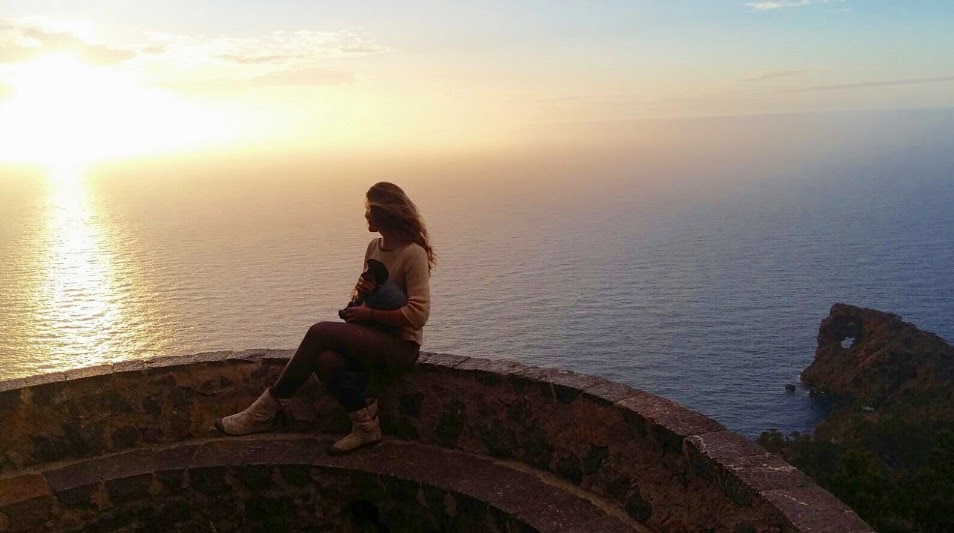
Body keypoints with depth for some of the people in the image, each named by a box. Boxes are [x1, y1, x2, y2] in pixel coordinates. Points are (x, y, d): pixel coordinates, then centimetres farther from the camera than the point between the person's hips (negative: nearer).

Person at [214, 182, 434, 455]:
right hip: (372, 338, 7)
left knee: (320, 332, -25)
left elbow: (418, 314, -20)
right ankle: (365, 425, -15)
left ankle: (266, 411, -15)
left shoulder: (413, 254, -12)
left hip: (401, 345, -7)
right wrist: (360, 290, -2)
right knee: (326, 361, -28)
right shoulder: (374, 247, 13)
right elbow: (360, 300, 22)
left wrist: (368, 314, -15)